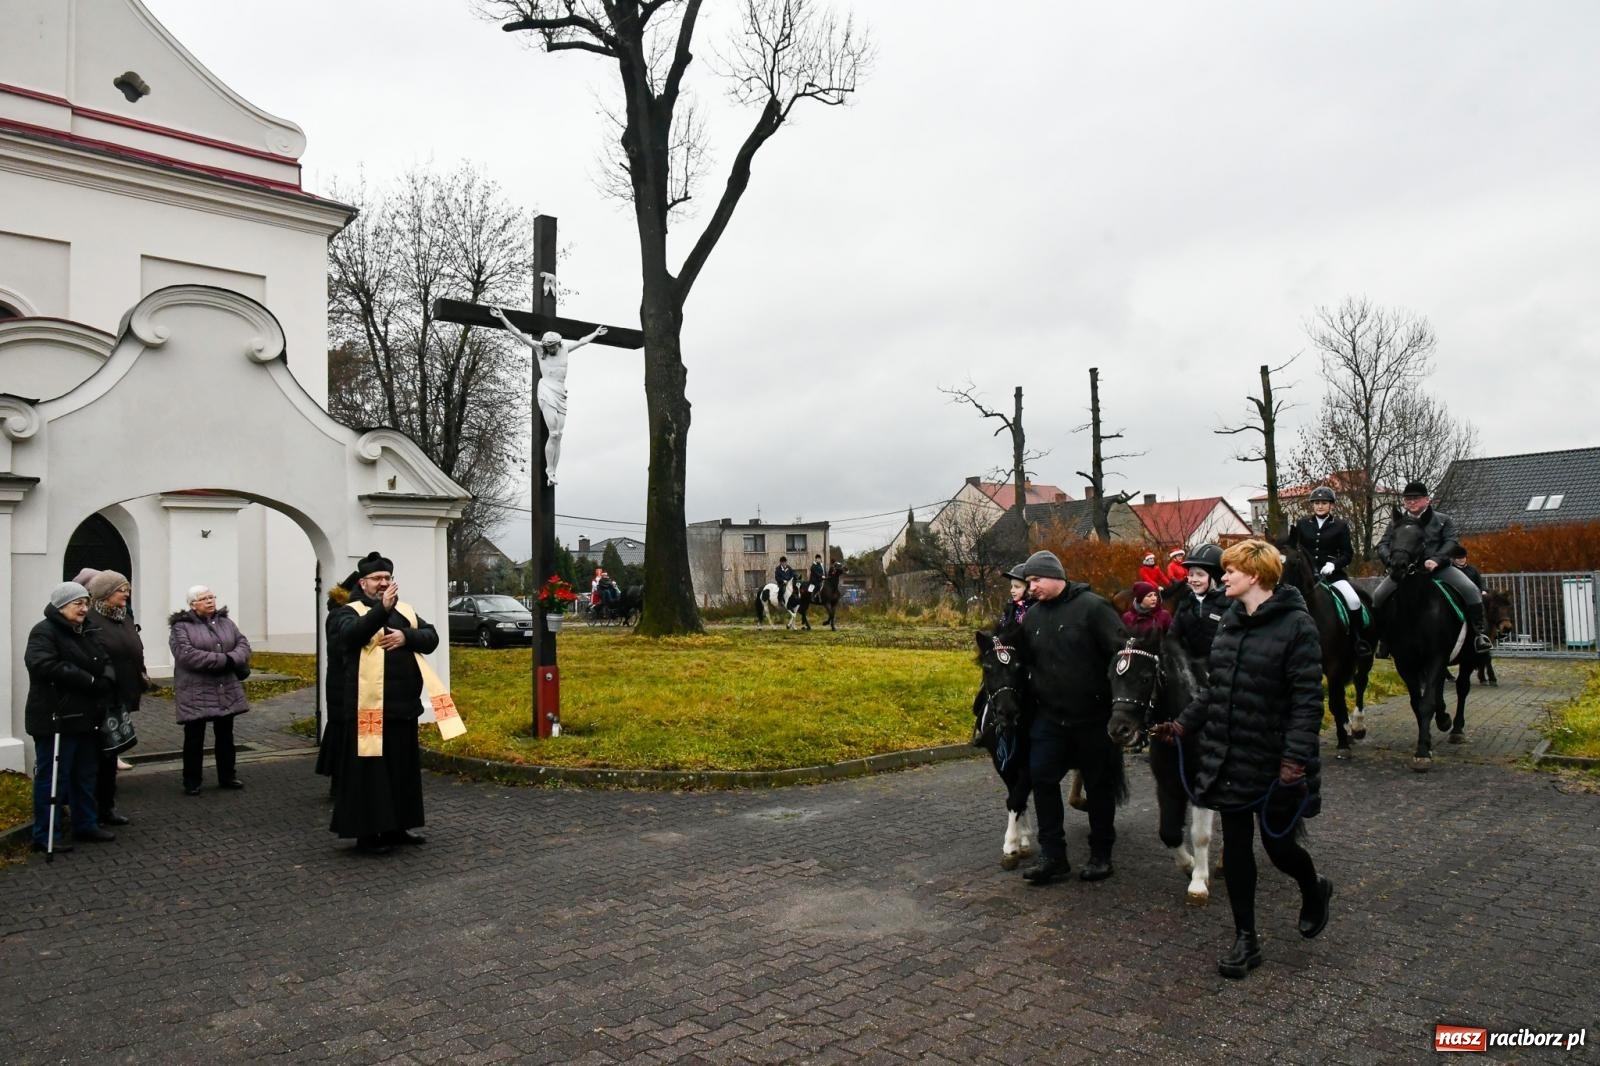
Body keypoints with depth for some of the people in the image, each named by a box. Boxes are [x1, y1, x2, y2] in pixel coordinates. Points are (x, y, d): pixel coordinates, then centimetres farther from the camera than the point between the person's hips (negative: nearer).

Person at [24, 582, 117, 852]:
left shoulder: (84, 634, 18)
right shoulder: (44, 632, -12)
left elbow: (105, 662, 18)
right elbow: (44, 665, -27)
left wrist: (106, 679, -6)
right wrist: (89, 681, -25)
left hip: (84, 717, 9)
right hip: (55, 718, -9)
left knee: (86, 774, 16)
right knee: (53, 777, -3)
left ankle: (86, 824, 27)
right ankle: (45, 835, 5)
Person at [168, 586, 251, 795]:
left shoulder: (225, 621, 11)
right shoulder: (181, 627, -7)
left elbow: (243, 643, 5)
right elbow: (187, 655, -21)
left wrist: (233, 660, -17)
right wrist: (223, 660, -22)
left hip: (226, 692, 5)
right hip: (196, 694, -5)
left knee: (225, 735, 14)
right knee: (194, 738, 4)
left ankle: (227, 776, 25)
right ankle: (191, 782, 15)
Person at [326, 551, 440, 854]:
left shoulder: (405, 611, 15)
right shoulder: (348, 612, -2)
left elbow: (431, 637, 4)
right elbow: (351, 634, -24)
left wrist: (406, 636, -15)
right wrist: (382, 608, -36)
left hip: (402, 705, 6)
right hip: (367, 707, -6)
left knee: (403, 769, 13)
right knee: (370, 770, -2)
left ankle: (396, 827, 24)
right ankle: (367, 833, 6)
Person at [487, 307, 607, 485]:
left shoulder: (565, 347, 12)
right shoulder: (539, 348, 3)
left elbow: (581, 341, 30)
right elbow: (518, 334, 1)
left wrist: (595, 334, 43)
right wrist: (502, 317, -3)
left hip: (561, 395, 4)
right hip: (546, 392, -4)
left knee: (558, 435, 0)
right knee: (554, 433, -15)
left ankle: (552, 472, 3)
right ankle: (549, 470, -7)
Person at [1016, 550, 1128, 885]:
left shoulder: (1092, 607, -11)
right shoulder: (1032, 616, 7)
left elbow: (1122, 653, -13)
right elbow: (1026, 662, 17)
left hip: (1093, 716, -5)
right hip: (1049, 716, 5)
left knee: (1099, 785, 8)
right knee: (1042, 778, -3)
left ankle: (1101, 855, 23)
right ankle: (1052, 855, 6)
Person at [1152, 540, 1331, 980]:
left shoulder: (1296, 625, -14)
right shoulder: (1231, 622, 7)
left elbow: (1308, 700, -18)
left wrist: (1295, 759, -24)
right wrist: (1183, 725, 9)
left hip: (1273, 763, -6)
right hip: (1228, 759, 6)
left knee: (1279, 845, 9)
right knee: (1236, 847, 9)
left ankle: (1315, 891, 42)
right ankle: (1245, 939, 21)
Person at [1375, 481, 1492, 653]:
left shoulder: (1442, 520, 9)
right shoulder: (1397, 523, 14)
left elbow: (1452, 543, -5)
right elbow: (1382, 545, 6)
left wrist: (1436, 559, -25)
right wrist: (1390, 559, -19)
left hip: (1439, 568, -1)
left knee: (1471, 590, -22)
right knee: (1378, 596, -18)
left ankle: (1479, 633, -8)